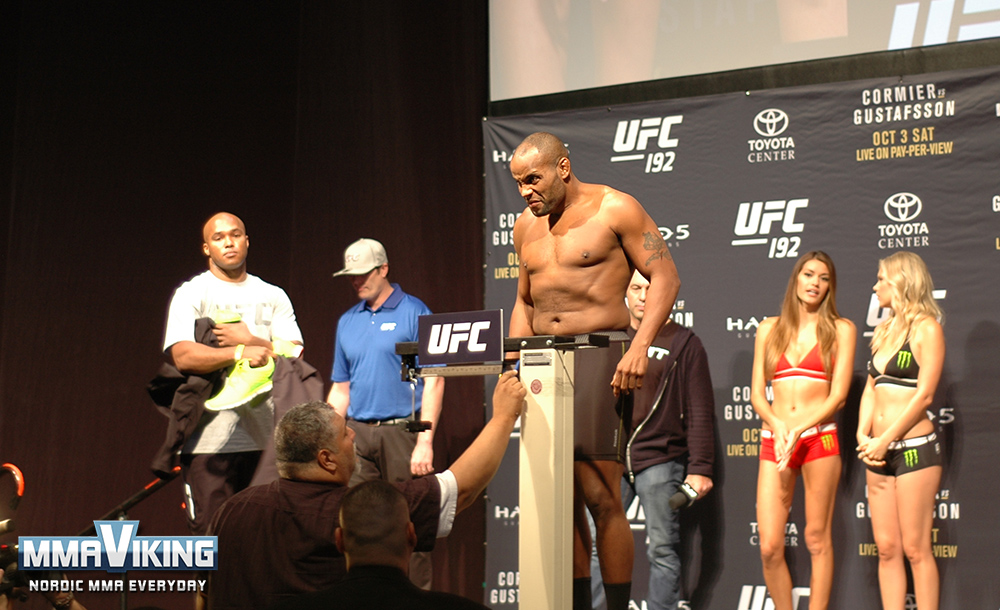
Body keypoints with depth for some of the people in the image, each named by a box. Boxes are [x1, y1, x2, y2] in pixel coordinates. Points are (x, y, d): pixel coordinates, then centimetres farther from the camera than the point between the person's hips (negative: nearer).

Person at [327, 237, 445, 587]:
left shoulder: (414, 313, -1)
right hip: (357, 435, 5)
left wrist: (425, 441, -14)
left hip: (401, 431, -5)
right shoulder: (348, 321, 16)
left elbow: (434, 381, -6)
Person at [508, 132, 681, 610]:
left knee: (601, 497, -10)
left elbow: (664, 276, -6)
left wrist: (639, 347, -18)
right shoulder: (526, 226, 16)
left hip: (598, 358, -6)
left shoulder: (615, 208, -3)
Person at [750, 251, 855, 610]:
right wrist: (777, 425, -10)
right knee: (770, 547, -5)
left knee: (817, 539, 0)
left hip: (819, 437, -2)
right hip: (774, 442, 2)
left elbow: (838, 394, -2)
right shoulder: (769, 329, 13)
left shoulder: (840, 330, 6)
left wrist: (797, 431, -12)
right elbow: (757, 393, 9)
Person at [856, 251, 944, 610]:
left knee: (915, 549, -6)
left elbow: (924, 394, -12)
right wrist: (863, 436, 0)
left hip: (913, 448, -7)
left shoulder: (926, 328, -6)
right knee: (886, 548, 6)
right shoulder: (885, 331, 16)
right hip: (879, 453, 7)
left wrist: (885, 441, -13)